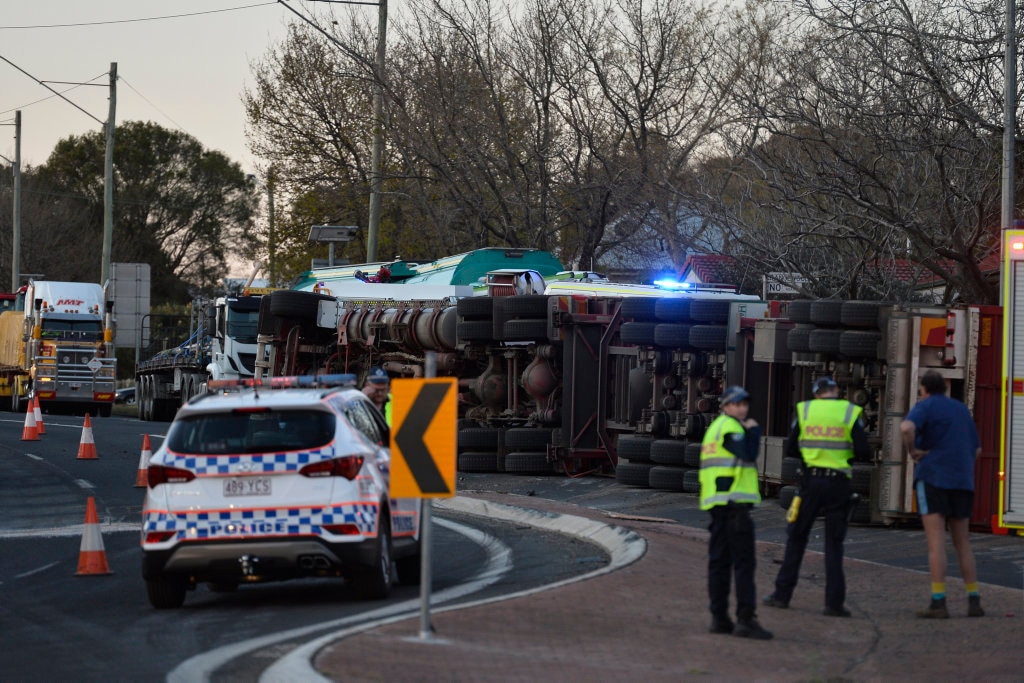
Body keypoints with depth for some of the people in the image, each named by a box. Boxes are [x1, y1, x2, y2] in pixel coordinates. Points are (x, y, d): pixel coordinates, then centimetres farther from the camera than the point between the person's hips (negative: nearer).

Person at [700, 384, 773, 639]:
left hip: (716, 503, 10)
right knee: (744, 561, -11)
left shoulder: (715, 428, 22)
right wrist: (754, 431, -8)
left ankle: (719, 618, 11)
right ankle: (746, 619, -15)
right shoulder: (730, 427, -9)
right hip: (734, 502, -10)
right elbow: (748, 455, -21)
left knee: (719, 561, 10)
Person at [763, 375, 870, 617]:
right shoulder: (851, 413, -1)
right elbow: (863, 451, -7)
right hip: (838, 484, -1)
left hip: (811, 480, 1)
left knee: (796, 538, 12)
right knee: (834, 543, 5)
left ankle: (783, 594, 13)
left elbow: (790, 450, 5)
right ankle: (834, 601, -1)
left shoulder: (804, 410, 3)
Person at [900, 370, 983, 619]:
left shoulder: (925, 406, -1)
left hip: (933, 479, -5)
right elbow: (976, 449, 23)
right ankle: (974, 601, 6)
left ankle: (938, 603, -16)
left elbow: (906, 427, -23)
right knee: (962, 542, 12)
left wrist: (913, 451, -8)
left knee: (936, 542, -9)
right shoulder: (961, 409, 18)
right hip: (962, 482, 5)